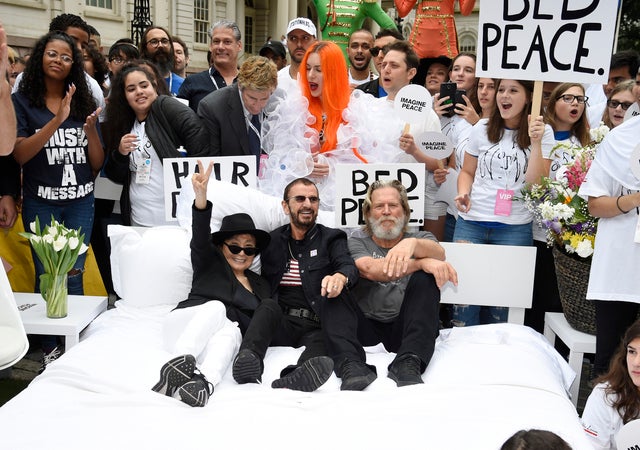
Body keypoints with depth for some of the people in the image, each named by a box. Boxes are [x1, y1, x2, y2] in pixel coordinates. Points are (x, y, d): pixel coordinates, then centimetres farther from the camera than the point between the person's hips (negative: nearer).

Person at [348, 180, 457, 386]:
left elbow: (439, 254, -9)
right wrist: (421, 263, -19)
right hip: (368, 328, 0)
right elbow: (370, 270, -10)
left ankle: (408, 363, -40)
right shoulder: (355, 244, 14)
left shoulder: (421, 238, 18)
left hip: (404, 328, 1)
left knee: (426, 278, -24)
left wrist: (412, 243, -32)